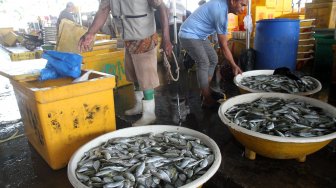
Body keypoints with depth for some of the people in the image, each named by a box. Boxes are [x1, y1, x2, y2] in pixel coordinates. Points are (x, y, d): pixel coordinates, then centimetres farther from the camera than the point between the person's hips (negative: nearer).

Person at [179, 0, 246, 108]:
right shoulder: (221, 12, -27)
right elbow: (223, 46, -22)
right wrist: (234, 66, -14)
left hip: (199, 35, 10)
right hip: (189, 35, -10)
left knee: (213, 59, 7)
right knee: (203, 63, -17)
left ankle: (205, 91, 14)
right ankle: (207, 99, -11)